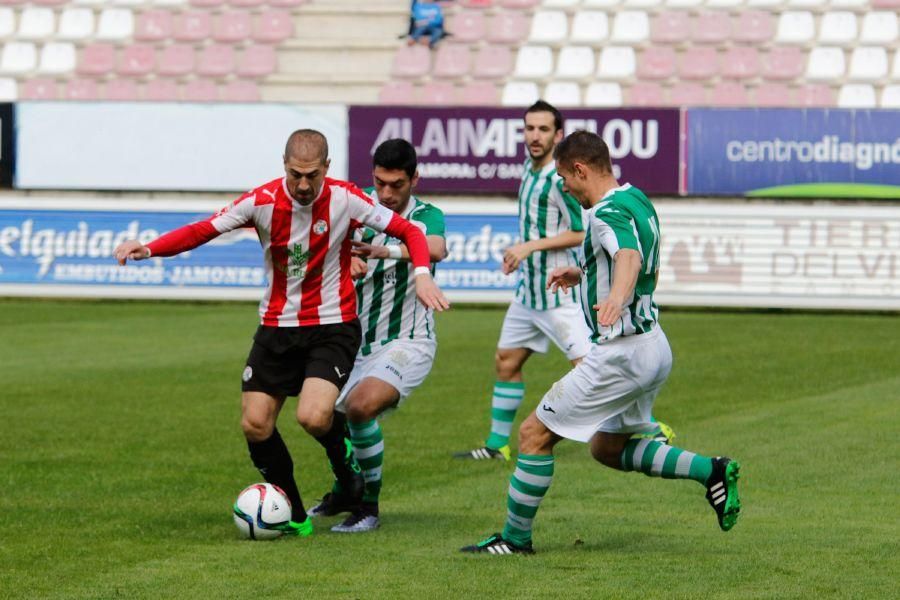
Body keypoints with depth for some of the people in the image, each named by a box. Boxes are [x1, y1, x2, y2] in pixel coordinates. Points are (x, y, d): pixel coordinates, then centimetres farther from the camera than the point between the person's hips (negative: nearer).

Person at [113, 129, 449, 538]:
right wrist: (148, 249, -19)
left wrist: (421, 273, -21)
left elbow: (407, 230, -4)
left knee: (313, 417, -24)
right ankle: (294, 516, 15)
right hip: (277, 326, 3)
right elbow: (203, 230, -5)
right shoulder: (263, 201, -9)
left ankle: (343, 454, 13)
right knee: (254, 424, -3)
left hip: (333, 326, -3)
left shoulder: (344, 199, -12)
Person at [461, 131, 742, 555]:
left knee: (535, 433, -1)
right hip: (654, 346, 10)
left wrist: (616, 298, -62)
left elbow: (630, 256, -42)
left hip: (621, 353, -10)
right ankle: (711, 471, 11)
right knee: (607, 449, 22)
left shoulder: (608, 214, -19)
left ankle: (516, 538, 4)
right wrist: (583, 274, 29)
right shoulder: (636, 200, 11)